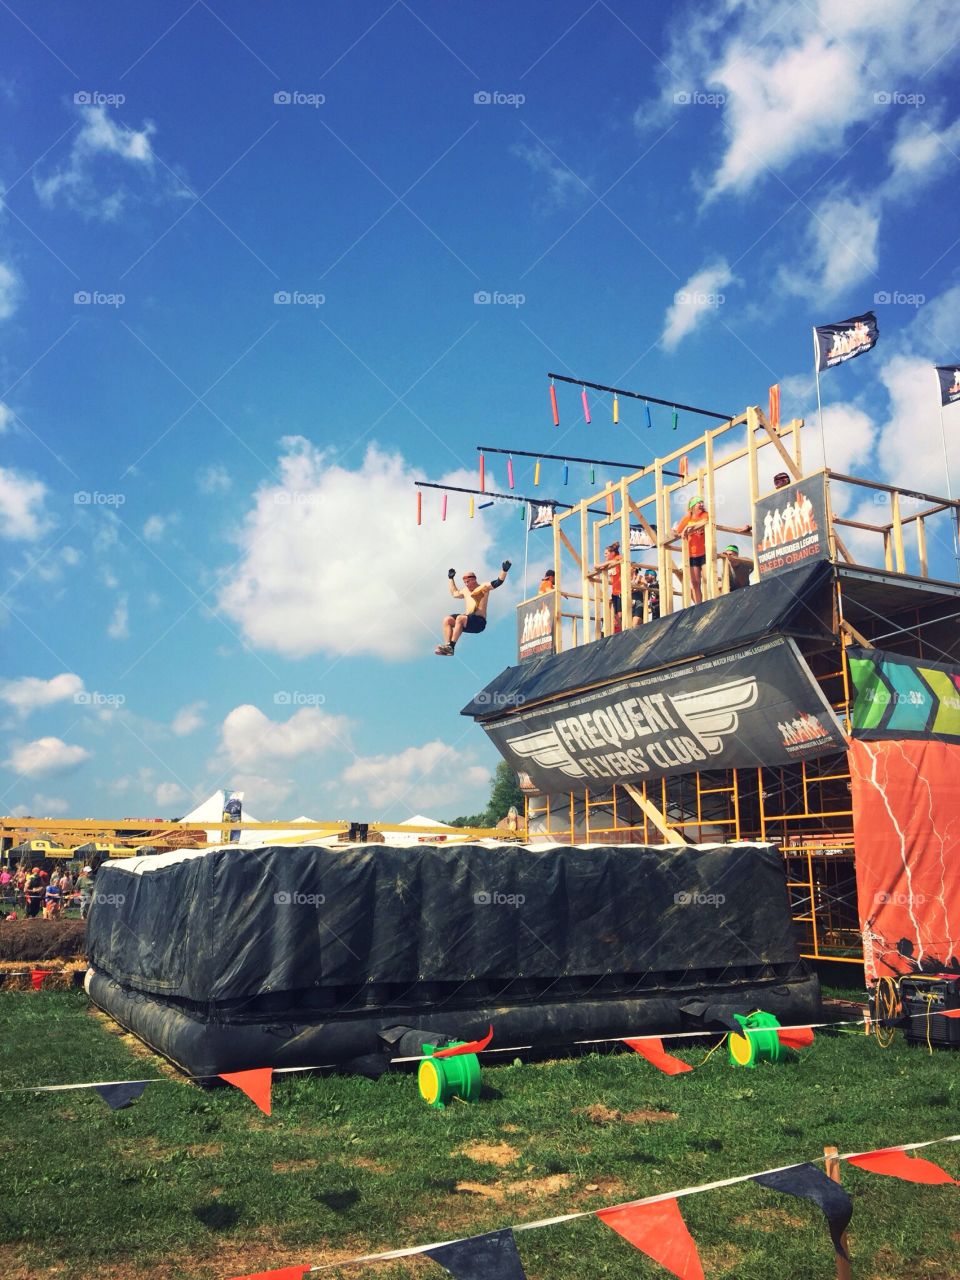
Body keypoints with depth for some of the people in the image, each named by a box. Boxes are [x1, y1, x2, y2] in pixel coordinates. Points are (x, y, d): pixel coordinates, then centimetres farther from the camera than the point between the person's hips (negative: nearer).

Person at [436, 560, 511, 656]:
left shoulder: (483, 587, 4)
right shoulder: (465, 590, 24)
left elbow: (498, 582, -7)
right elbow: (454, 593, 42)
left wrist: (504, 570, -20)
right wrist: (451, 579, 45)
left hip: (479, 621, -7)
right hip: (467, 621, 8)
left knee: (460, 618, -34)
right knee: (447, 620, -13)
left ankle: (451, 646, -39)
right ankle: (447, 646, -28)